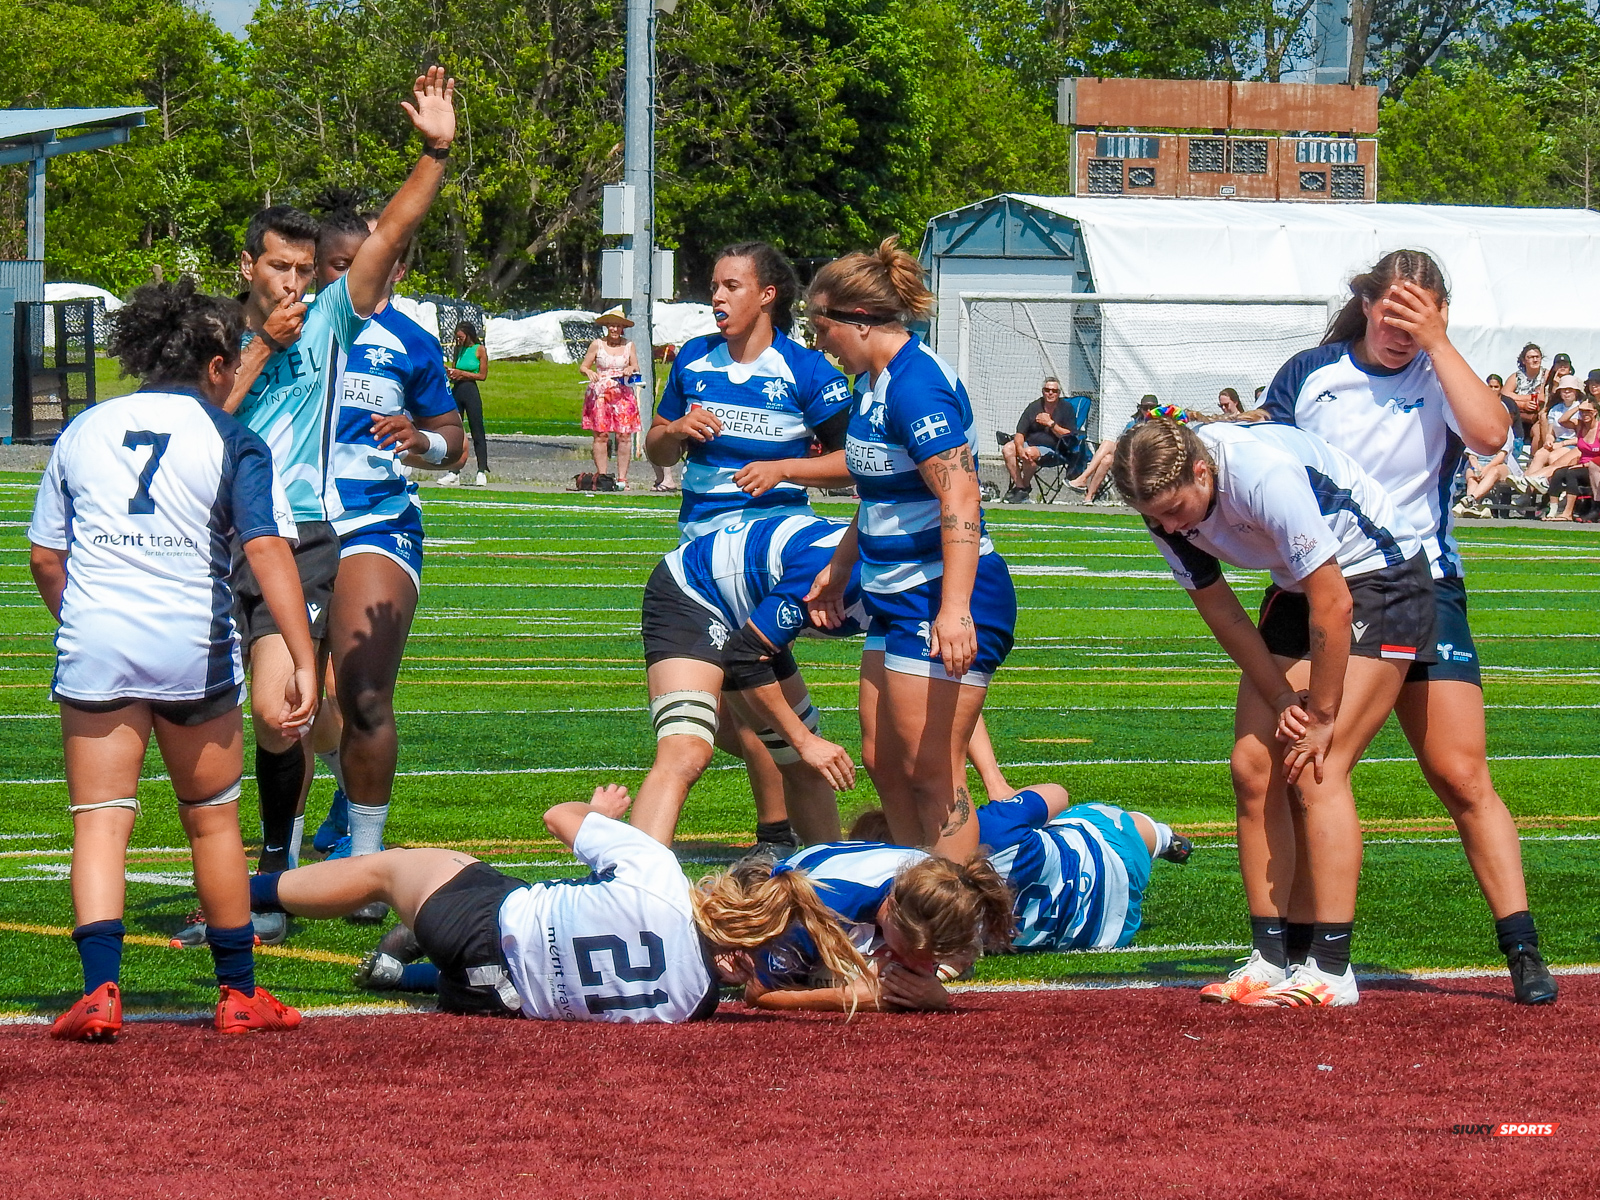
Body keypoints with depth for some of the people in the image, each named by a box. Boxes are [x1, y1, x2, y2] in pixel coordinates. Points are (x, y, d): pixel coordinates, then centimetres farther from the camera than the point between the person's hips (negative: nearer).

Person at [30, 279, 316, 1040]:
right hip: (193, 647, -1)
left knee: (100, 819, 1)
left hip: (94, 644, 1)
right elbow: (267, 549, -11)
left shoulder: (83, 430, 12)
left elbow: (45, 557, 13)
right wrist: (302, 662, -16)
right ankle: (239, 992, 20)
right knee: (211, 819, 13)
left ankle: (100, 989, -16)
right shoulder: (231, 442, 2)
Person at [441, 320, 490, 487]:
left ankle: (482, 471, -2)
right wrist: (450, 372, -2)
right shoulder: (459, 349, 14)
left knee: (477, 432, -4)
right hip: (456, 391, 6)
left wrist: (461, 373, -12)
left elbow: (482, 375, -6)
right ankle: (453, 472, 7)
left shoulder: (480, 349, -3)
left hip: (471, 391, -6)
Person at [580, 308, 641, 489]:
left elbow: (636, 367, 15)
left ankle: (622, 478, -2)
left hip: (623, 394, 1)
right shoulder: (597, 344, 6)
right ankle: (601, 476, -1)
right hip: (599, 394, -1)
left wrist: (632, 369, -8)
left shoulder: (629, 345, 10)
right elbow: (583, 366, 7)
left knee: (624, 436, -5)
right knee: (600, 435, -5)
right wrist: (589, 372, -15)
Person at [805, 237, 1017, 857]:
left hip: (944, 599, -11)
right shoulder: (875, 381, 14)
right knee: (885, 765, 12)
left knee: (932, 774, -8)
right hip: (896, 596, 11)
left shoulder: (916, 382, -19)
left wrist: (954, 608, -34)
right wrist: (840, 567, 38)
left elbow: (959, 496, -27)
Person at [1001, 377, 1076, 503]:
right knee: (1007, 449, -21)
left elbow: (1070, 436, -8)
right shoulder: (1034, 407, 7)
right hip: (1030, 443, 5)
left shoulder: (1066, 408, 0)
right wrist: (1020, 449, -20)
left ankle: (1025, 488, -15)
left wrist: (1050, 424, -16)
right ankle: (1019, 486, -22)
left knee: (1030, 453, -35)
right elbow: (1020, 433, 1)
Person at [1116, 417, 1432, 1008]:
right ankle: (1270, 960, 2)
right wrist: (1280, 697, -7)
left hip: (1379, 578, -8)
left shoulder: (1267, 476, -34)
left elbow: (1333, 605, -27)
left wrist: (1321, 717, -17)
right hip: (1298, 589, 8)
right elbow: (1220, 610, 1)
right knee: (1253, 767, -2)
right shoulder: (1166, 507, -11)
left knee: (1316, 771, -17)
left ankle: (1330, 970, -15)